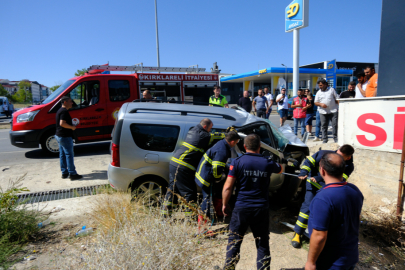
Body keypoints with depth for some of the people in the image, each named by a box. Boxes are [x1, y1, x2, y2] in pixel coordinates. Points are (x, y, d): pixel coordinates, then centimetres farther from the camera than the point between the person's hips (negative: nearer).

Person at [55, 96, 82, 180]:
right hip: (65, 136, -11)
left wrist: (71, 125, 14)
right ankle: (72, 174, -2)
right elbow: (62, 123, -28)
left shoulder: (60, 111, 15)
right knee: (69, 155, -6)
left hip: (59, 135, 11)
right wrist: (72, 127, -16)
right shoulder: (64, 111, -17)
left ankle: (64, 173, 21)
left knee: (62, 155, 13)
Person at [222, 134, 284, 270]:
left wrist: (224, 204, 3)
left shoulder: (237, 162, -9)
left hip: (241, 208, -2)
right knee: (262, 243, 16)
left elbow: (227, 187, -11)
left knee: (234, 241, 13)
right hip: (261, 209, 2)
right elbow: (280, 169, 23)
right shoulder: (267, 163, -1)